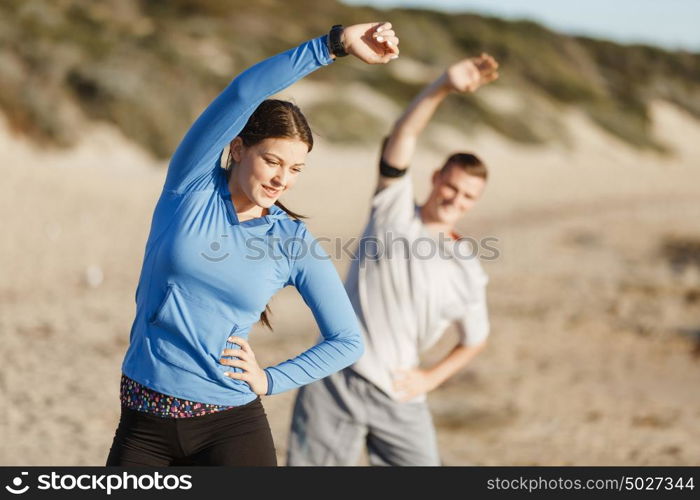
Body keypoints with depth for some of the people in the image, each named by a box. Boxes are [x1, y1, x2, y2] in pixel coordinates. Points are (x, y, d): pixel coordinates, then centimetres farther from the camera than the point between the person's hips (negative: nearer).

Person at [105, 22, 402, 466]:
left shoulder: (294, 242, 0)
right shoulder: (193, 182, -2)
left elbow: (348, 340, 5)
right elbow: (244, 93, -17)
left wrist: (270, 380, -3)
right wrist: (335, 43, -23)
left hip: (231, 427, 0)